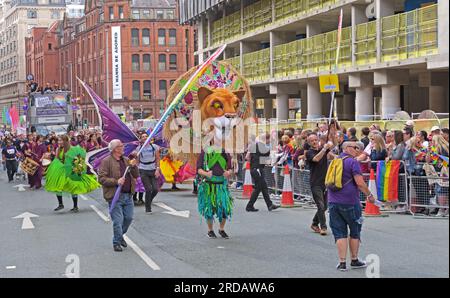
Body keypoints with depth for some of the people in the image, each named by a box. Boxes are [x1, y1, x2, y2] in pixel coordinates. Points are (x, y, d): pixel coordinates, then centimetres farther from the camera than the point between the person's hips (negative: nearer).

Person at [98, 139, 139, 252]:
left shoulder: (126, 160, 12)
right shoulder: (106, 161, -7)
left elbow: (136, 175, 12)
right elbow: (101, 178, -13)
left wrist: (133, 166, -7)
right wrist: (116, 181, -21)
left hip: (128, 195, 6)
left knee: (129, 218, 10)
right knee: (118, 221, -4)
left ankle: (120, 235, 34)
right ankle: (117, 242, 11)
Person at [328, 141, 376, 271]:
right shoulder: (353, 162, -8)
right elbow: (360, 182, -16)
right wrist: (369, 195, -4)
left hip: (333, 202, 5)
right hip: (350, 202, -5)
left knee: (339, 233, 6)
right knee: (355, 232, 12)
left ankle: (342, 262, 1)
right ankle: (354, 260, 20)